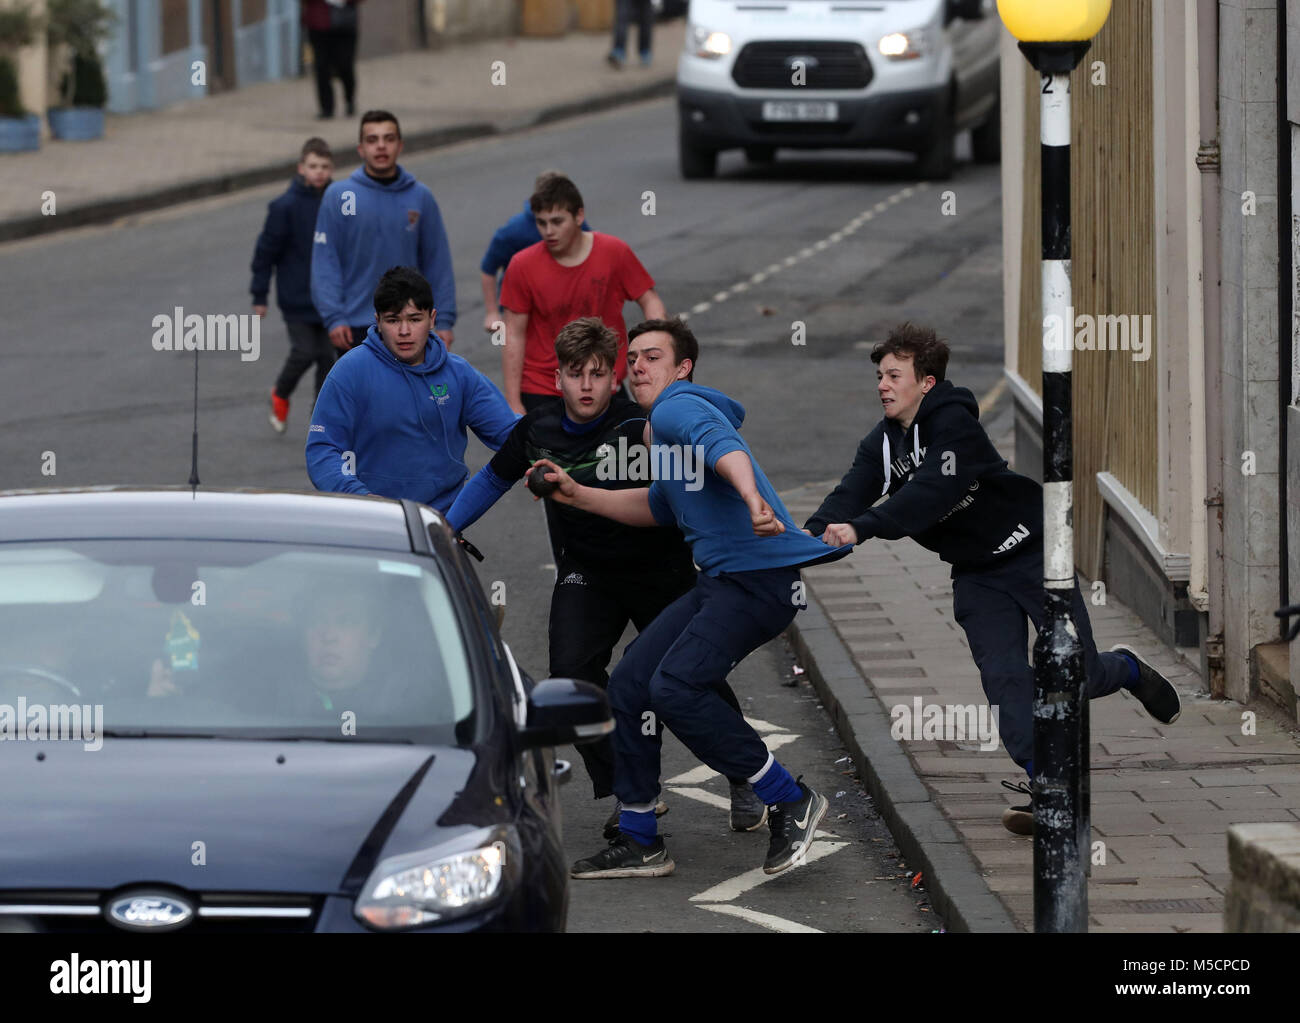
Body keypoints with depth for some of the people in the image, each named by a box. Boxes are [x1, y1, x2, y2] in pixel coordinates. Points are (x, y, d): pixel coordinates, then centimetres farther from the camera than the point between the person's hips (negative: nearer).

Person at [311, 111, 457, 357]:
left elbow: (438, 262, 7)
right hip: (357, 327, -1)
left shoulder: (420, 197, 4)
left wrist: (444, 320, 1)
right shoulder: (339, 196, -2)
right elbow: (325, 261, -5)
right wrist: (333, 317, -14)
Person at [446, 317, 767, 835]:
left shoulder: (641, 427, -25)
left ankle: (744, 783, 29)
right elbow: (493, 478, 11)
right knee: (572, 672, -17)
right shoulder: (537, 431, -9)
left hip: (662, 569, -3)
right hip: (587, 573, 3)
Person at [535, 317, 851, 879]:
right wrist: (578, 495, 29)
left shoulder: (678, 408, -8)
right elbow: (658, 507, 37)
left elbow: (727, 450, -29)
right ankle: (638, 843, 14)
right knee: (628, 684, 5)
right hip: (717, 580, 10)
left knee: (675, 687, -24)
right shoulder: (661, 428, 24)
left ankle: (791, 802, -12)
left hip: (760, 575, -10)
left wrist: (752, 500, -49)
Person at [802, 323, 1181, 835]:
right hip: (978, 575, 6)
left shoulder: (952, 423, -23)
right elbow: (850, 495, -11)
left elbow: (931, 494, -37)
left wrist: (860, 528, -47)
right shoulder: (882, 444, 1)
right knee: (1004, 677, -10)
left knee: (1079, 674, -4)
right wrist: (811, 536, -32)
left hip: (1032, 553, -6)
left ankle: (1126, 671, 31)